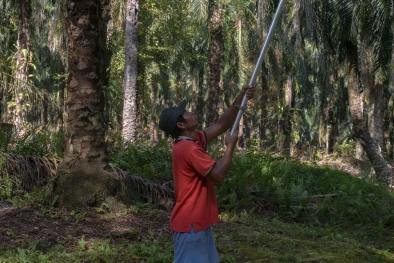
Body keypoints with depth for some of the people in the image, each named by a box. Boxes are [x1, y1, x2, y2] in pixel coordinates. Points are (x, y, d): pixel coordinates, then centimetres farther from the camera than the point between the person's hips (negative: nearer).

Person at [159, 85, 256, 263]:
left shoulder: (194, 140, 9)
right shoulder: (188, 148, -20)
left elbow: (222, 125, 14)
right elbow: (219, 175, -23)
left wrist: (240, 99, 4)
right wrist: (230, 147, -10)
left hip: (199, 221, 10)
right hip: (190, 223, -10)